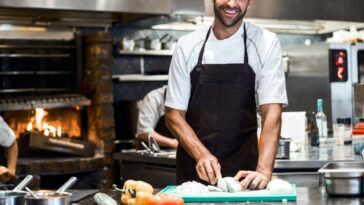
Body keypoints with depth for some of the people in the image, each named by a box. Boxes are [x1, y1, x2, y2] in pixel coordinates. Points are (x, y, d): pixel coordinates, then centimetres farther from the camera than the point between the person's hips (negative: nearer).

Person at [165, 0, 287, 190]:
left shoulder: (265, 43, -4)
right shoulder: (187, 45, 0)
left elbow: (272, 112, -11)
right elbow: (174, 114, 1)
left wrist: (263, 171, -25)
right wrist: (201, 154, -16)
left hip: (243, 172, -1)